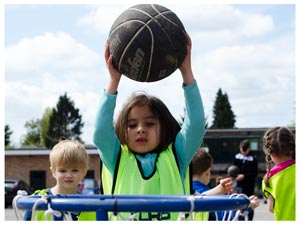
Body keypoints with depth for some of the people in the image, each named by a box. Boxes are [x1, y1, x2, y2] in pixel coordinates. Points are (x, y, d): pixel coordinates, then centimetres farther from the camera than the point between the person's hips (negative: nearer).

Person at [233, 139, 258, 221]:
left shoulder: (253, 158, -8)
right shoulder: (237, 157, 3)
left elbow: (255, 173, -11)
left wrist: (244, 176, -19)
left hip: (249, 184, -3)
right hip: (240, 184, 3)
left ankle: (250, 220, 16)